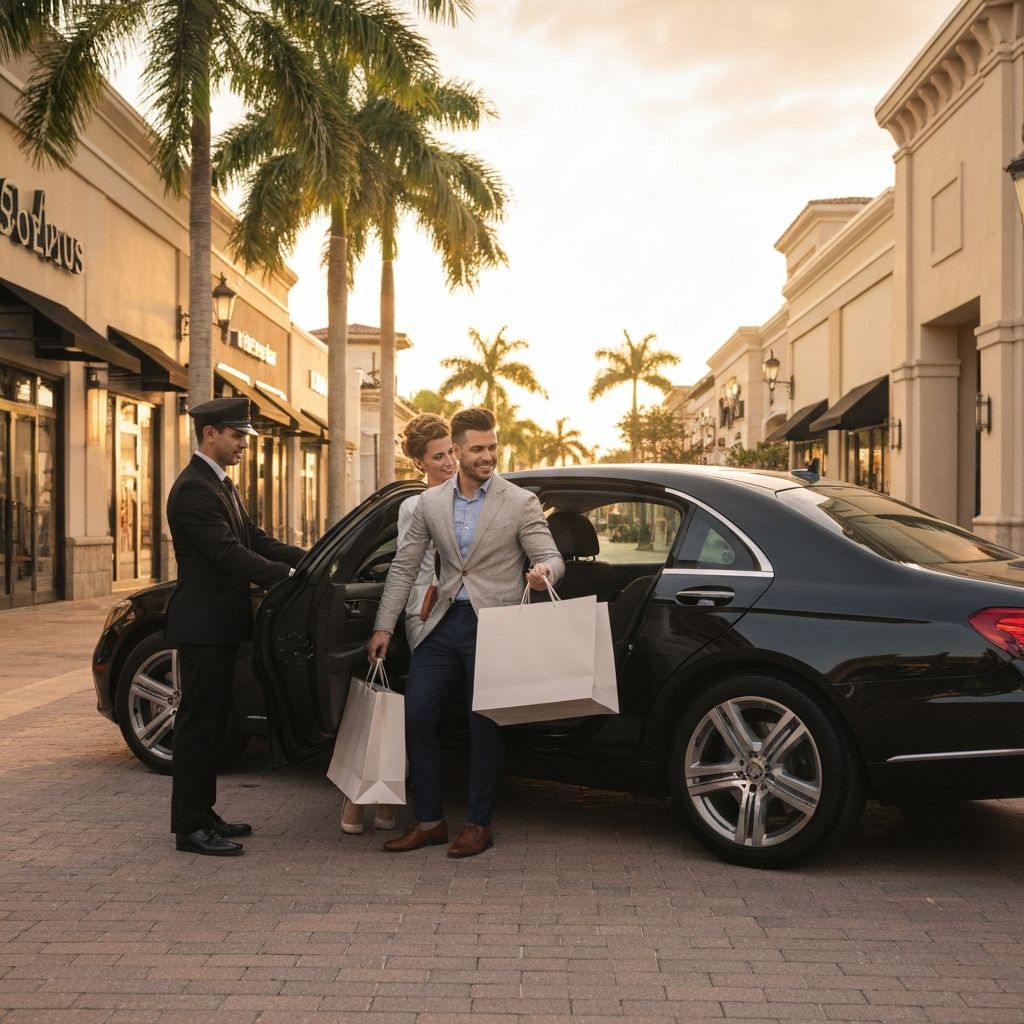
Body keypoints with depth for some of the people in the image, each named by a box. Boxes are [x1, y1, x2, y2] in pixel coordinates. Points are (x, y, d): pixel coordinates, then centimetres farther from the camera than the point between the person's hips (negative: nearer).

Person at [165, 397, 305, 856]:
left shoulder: (221, 484, 15)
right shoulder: (193, 489, -18)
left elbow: (253, 538, 13)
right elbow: (228, 553, -24)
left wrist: (308, 560, 1)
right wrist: (287, 576, -23)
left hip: (220, 624, 10)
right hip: (202, 625, -10)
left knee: (209, 723, 15)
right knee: (197, 724, -3)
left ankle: (202, 814, 25)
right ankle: (189, 827, 5)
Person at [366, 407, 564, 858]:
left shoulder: (521, 503, -4)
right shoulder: (430, 503, 7)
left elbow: (551, 557, -6)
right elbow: (404, 567, 10)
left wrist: (543, 571, -31)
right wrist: (384, 626, 7)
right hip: (445, 623, 4)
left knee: (484, 728, 3)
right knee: (417, 716, 3)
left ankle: (479, 824, 18)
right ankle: (429, 820, 16)